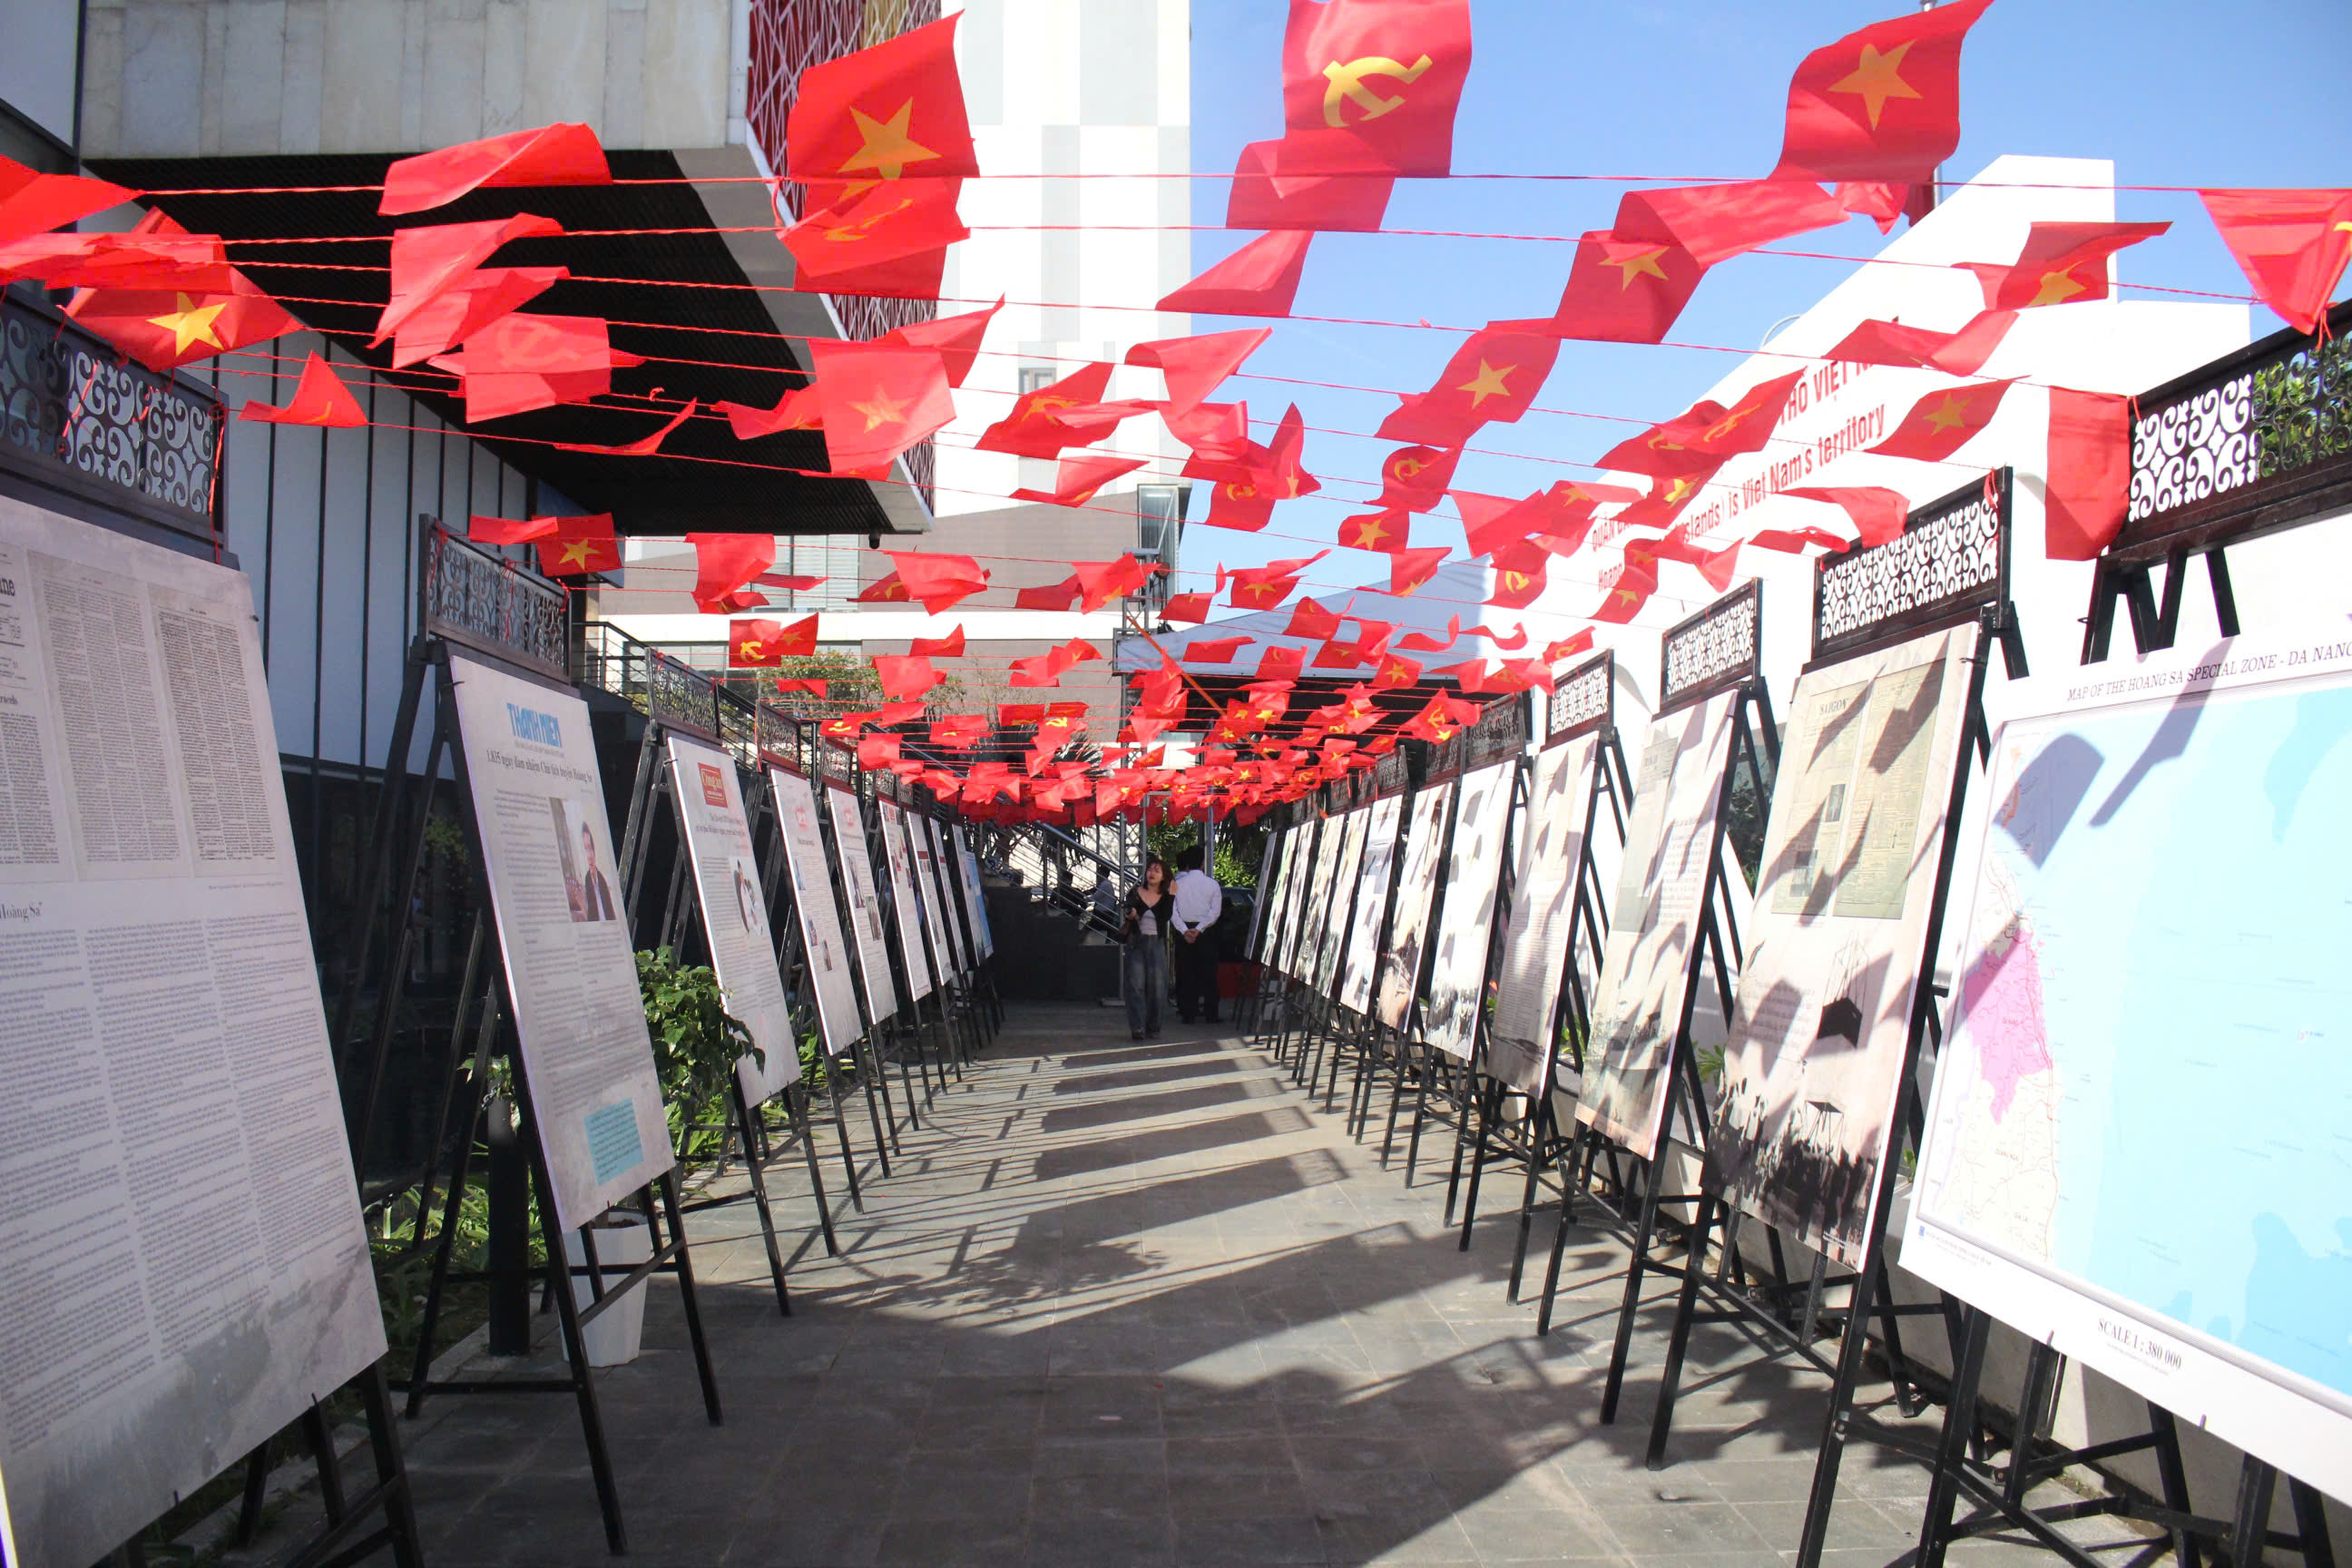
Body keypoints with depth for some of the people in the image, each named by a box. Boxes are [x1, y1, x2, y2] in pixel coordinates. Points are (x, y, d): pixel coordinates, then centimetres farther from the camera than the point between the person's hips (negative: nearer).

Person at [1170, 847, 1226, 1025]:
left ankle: (1188, 1013, 4)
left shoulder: (1177, 883, 1)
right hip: (1206, 933, -1)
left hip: (1183, 931, 1)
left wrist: (1185, 931, -11)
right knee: (1208, 972, 5)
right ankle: (1211, 1013, 4)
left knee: (1186, 972, 5)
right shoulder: (1212, 884, -1)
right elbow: (1215, 912, -7)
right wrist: (1199, 929, -11)